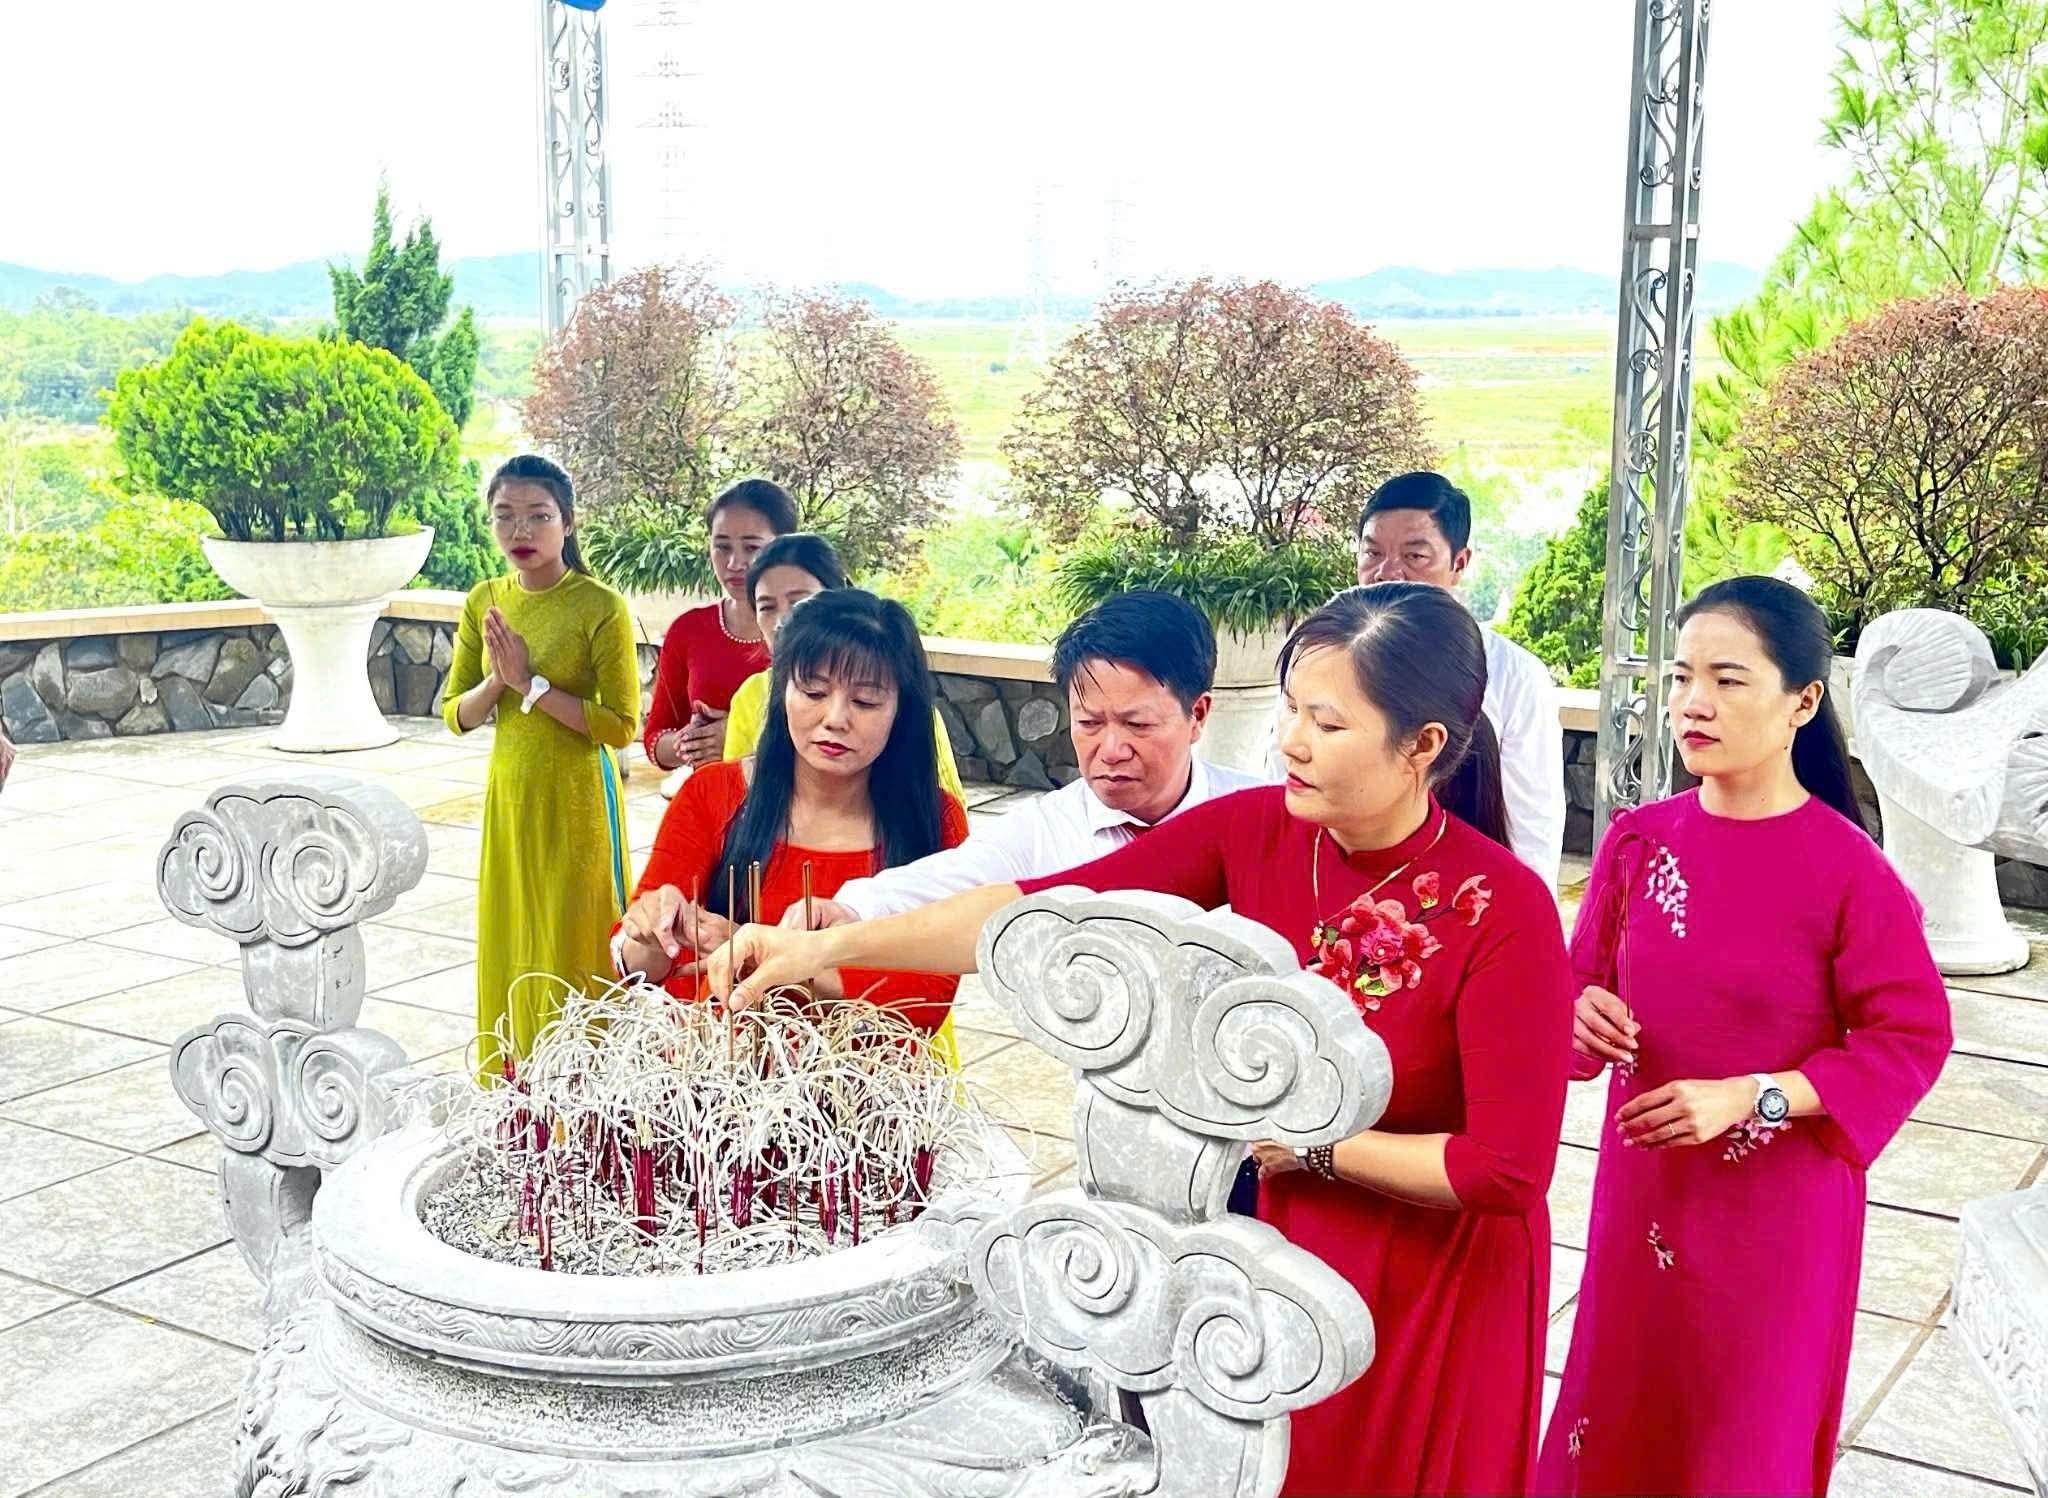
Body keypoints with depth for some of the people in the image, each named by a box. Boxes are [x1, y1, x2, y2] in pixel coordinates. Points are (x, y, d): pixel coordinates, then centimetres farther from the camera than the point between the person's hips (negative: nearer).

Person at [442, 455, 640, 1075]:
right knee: (510, 948, 13)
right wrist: (497, 681, -14)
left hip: (577, 797, -6)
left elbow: (621, 726, -17)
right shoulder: (484, 601, 4)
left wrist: (532, 684, -20)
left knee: (574, 953, 1)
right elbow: (456, 714, 6)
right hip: (509, 794, 6)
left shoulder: (601, 608, -14)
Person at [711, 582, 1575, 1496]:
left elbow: (1508, 1171, -25)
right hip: (1288, 1251, 4)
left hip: (1440, 1290, -4)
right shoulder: (1254, 831, -13)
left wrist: (1310, 1144, -17)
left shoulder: (1505, 913, -26)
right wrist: (827, 946, -24)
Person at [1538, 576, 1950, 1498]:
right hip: (1642, 1181, 4)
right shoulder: (1637, 841, -3)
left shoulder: (1846, 869, -16)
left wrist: (1749, 1097, -20)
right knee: (1621, 1403, 15)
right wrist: (1582, 1011, -16)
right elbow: (1591, 980, 8)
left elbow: (1911, 1039, -12)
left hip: (1779, 1203, -3)